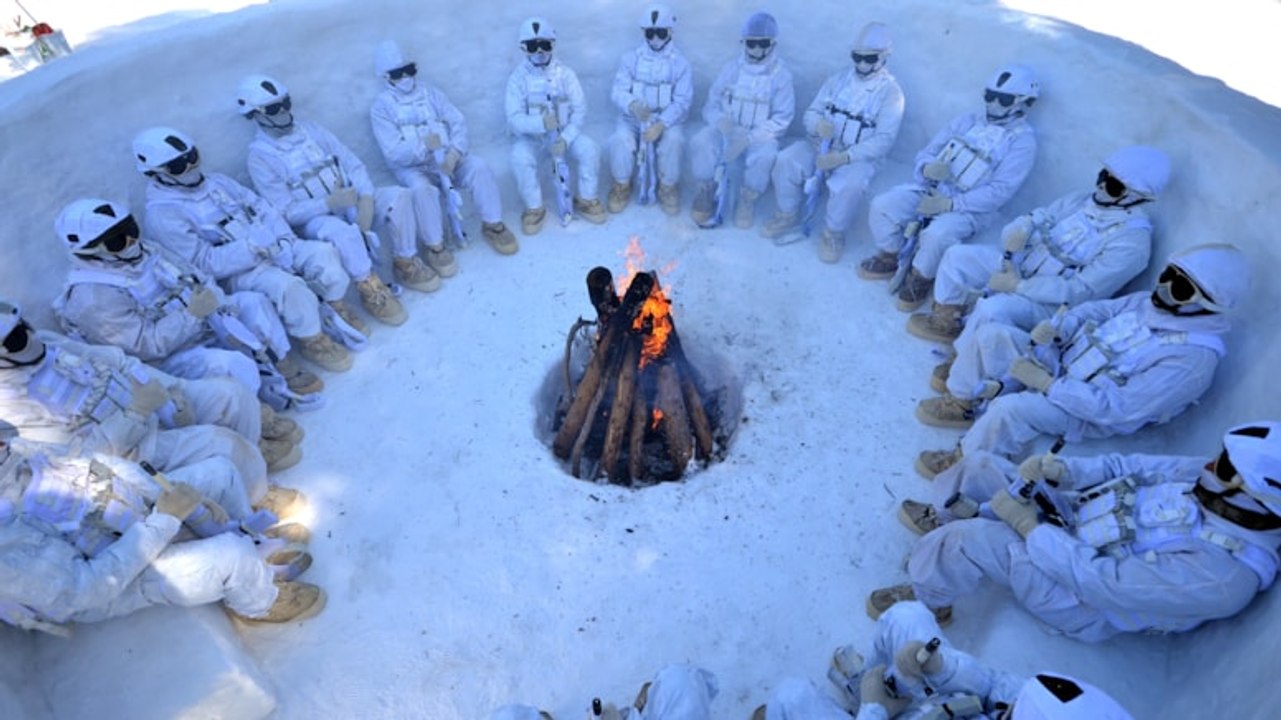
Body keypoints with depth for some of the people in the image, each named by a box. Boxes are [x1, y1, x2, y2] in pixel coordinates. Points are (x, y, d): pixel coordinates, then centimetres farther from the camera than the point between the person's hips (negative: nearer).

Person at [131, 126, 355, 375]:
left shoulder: (216, 181, 13)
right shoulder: (161, 215, -7)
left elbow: (263, 209, 9)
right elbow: (205, 263, -14)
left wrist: (284, 242, -10)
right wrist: (253, 248, -23)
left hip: (276, 248, 6)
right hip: (238, 272, -6)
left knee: (322, 252, -18)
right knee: (287, 285, -34)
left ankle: (338, 311, -1)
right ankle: (313, 342, -15)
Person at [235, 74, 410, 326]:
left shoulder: (310, 129, 8)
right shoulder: (260, 156, -6)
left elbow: (353, 164, 2)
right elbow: (286, 212, -13)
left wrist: (365, 200, -16)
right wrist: (329, 203, -27)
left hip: (349, 202, 5)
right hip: (313, 219, -5)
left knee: (398, 195, -19)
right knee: (343, 231, -39)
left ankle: (406, 266, -8)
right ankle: (371, 290, -21)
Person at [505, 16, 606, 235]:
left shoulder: (565, 73, -4)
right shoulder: (518, 77, -9)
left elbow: (580, 109, -9)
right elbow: (514, 119, -16)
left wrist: (565, 138, -25)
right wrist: (541, 123, -36)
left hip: (564, 132, 2)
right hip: (530, 135, -1)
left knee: (590, 150, -23)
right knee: (520, 159, -32)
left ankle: (585, 200, -1)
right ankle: (534, 208, -10)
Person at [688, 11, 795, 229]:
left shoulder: (781, 73, -2)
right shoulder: (731, 68, 5)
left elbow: (782, 118, -7)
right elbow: (711, 106, 5)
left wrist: (748, 138, -20)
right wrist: (723, 122, -20)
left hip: (759, 137, -2)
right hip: (726, 132, 2)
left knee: (766, 154, -35)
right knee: (700, 143, -28)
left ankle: (747, 200, -9)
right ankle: (706, 192, -5)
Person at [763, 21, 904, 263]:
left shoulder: (890, 91, -6)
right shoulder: (839, 79, 8)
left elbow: (883, 140, -15)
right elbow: (811, 112, 7)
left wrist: (844, 157, -27)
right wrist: (818, 124, -20)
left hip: (859, 156, -4)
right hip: (821, 144, 4)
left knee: (849, 185, -36)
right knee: (786, 161, -22)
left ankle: (833, 233, -9)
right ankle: (788, 215, 0)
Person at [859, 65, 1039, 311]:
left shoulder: (1022, 141, -3)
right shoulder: (968, 121, 13)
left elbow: (999, 191, -14)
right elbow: (927, 153, 12)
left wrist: (950, 204, -24)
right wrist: (927, 168, -15)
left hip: (970, 207, -5)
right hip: (931, 190, 5)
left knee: (937, 234, -36)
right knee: (881, 206, -17)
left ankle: (920, 279, -5)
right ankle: (890, 259, 8)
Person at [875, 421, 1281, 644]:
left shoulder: (1220, 573, -31)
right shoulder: (1211, 479, -9)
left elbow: (1105, 584, -28)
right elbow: (1126, 468, 0)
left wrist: (1028, 527, -24)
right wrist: (1061, 471, -18)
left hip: (1080, 596, -7)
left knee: (972, 539, -29)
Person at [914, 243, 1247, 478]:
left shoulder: (1193, 357, -23)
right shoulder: (1153, 302, 0)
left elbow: (1117, 409, -28)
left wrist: (1047, 383, -30)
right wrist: (1055, 326, -13)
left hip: (1089, 414, -8)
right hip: (1062, 361, 8)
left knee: (1011, 408, -34)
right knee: (992, 334, -9)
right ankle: (965, 403, 4)